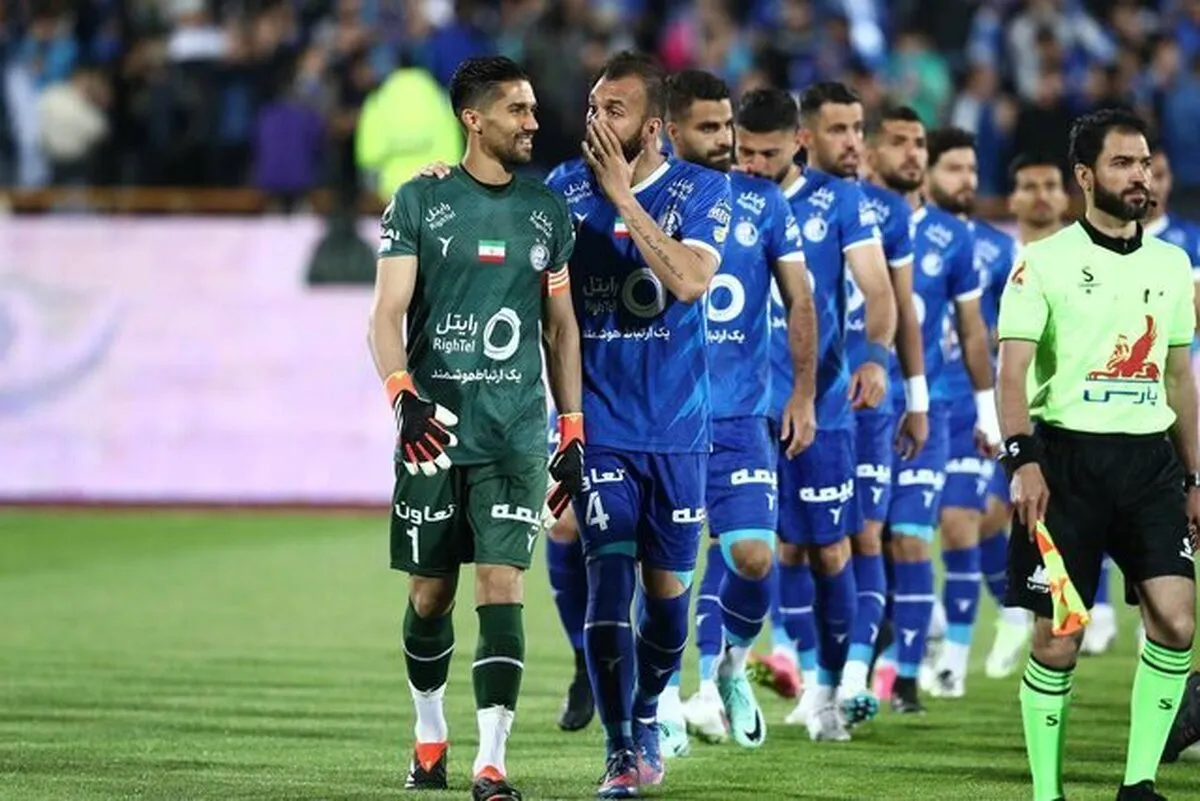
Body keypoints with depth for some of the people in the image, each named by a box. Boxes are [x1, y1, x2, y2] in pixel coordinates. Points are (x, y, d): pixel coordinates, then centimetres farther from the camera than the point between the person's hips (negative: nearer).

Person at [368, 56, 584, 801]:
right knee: (431, 593, 7)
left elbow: (561, 326, 15)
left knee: (502, 587, -9)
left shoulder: (548, 210, 9)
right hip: (435, 426, -1)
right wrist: (404, 396, -22)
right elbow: (389, 313, -5)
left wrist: (574, 431, 10)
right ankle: (430, 732, 29)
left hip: (517, 432, 1)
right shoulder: (421, 201, -1)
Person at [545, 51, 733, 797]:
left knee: (668, 586, 8)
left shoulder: (703, 191, -5)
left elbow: (688, 278, -20)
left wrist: (622, 194, -23)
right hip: (599, 422, 0)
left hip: (677, 426, 0)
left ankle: (648, 711, 33)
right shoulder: (566, 190, 0)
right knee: (608, 579, -10)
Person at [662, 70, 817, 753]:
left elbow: (800, 301, 10)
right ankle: (662, 699, 13)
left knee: (754, 555, -9)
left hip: (740, 414, 1)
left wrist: (804, 396, 5)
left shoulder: (763, 202, 5)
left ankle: (730, 664, 19)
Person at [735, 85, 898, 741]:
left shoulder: (840, 204, 2)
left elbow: (876, 291, -4)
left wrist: (876, 355, -21)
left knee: (829, 549, 2)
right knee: (785, 547, 0)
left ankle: (828, 688, 12)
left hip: (821, 399, -1)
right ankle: (812, 679, 10)